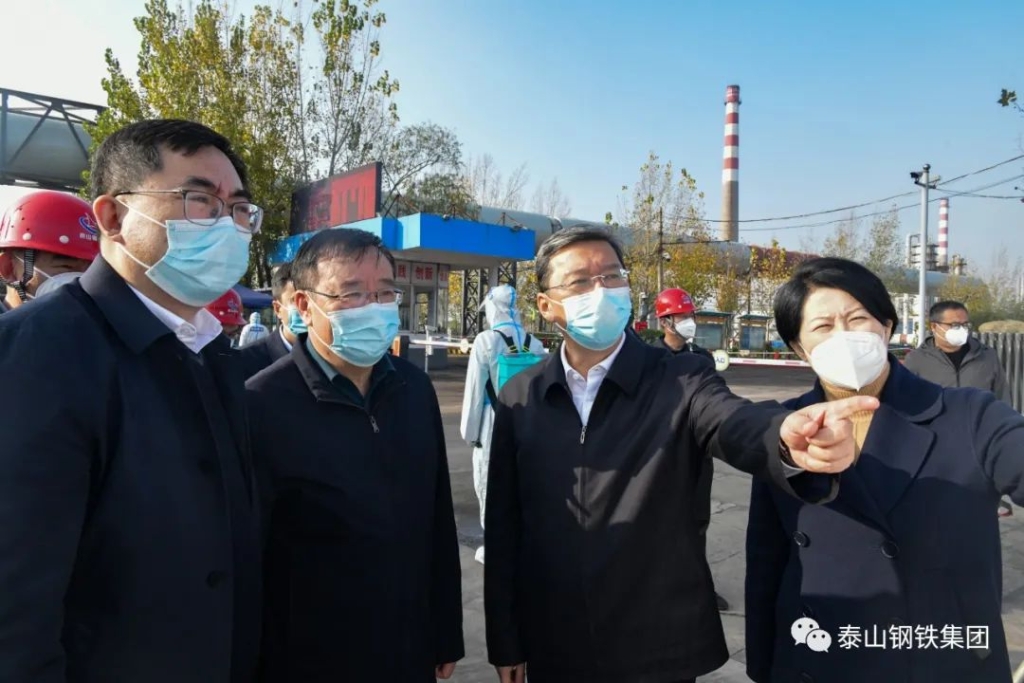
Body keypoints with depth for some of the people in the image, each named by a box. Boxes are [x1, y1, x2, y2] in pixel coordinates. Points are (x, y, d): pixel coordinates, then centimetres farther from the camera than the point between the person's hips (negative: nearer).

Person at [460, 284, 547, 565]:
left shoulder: (486, 340, -11)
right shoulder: (535, 343, 0)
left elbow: (474, 389, -9)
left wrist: (470, 430, 0)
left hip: (494, 425, -4)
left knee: (491, 485, 8)